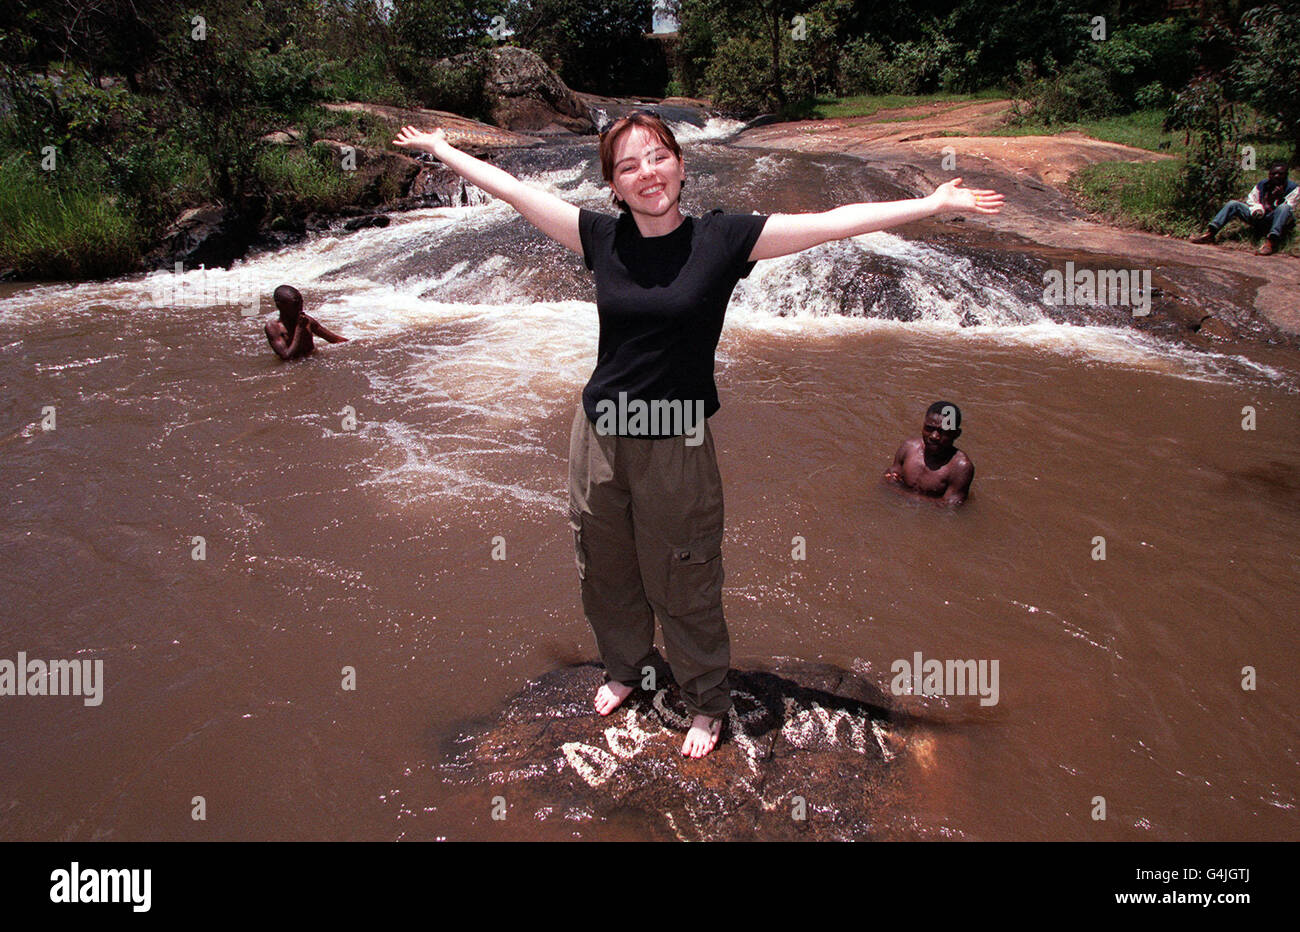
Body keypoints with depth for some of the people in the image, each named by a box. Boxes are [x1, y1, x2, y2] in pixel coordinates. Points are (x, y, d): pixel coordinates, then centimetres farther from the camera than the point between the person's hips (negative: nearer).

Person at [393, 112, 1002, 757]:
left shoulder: (722, 239, -8)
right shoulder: (602, 238, 0)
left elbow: (836, 222, -10)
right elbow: (512, 190, 9)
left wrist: (935, 203, -12)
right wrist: (439, 148, 16)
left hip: (676, 446, -3)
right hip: (598, 434, 4)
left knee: (683, 585, 8)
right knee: (605, 572, 19)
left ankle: (706, 703, 34)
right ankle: (624, 669, 48)